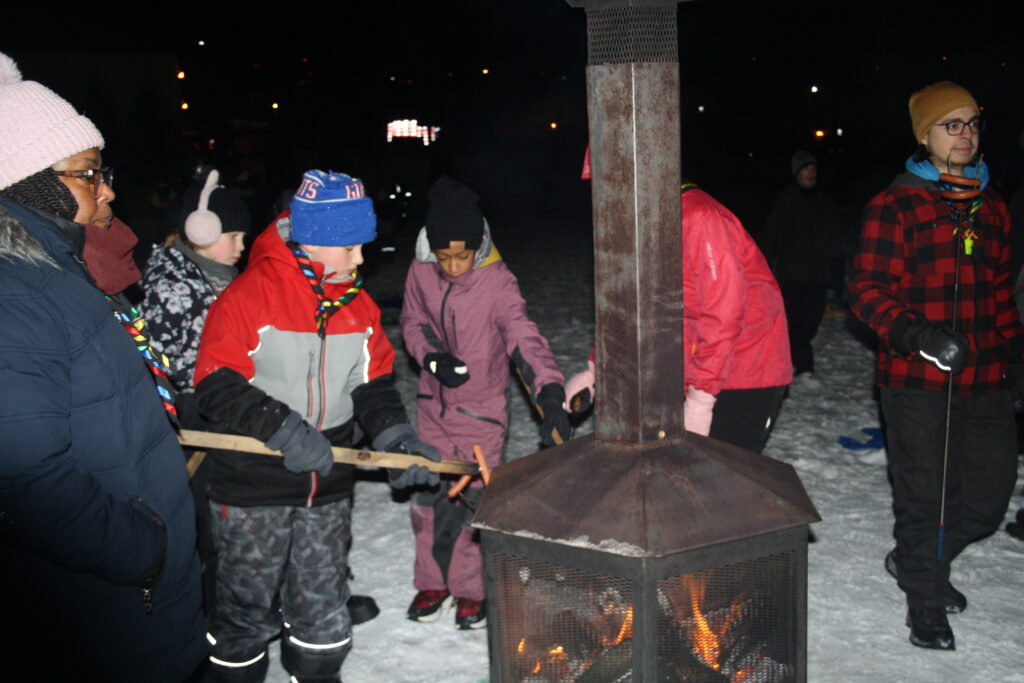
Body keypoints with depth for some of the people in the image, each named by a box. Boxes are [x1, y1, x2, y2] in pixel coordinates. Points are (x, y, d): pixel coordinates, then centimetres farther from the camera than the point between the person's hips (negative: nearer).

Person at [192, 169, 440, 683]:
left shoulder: (359, 306, 4)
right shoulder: (249, 296, -15)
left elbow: (373, 384, 7)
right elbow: (217, 388, -18)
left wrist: (393, 434, -11)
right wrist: (282, 429, -28)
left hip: (327, 485, 5)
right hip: (253, 485, -5)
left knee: (323, 603, 17)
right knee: (247, 604, 10)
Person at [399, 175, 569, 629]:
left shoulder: (497, 281, -20)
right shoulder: (420, 272, -8)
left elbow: (524, 337, -31)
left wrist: (549, 395, -45)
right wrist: (433, 356, -15)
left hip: (482, 412, -3)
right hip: (434, 407, 4)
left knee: (476, 502, 3)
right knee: (428, 498, 11)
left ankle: (471, 589, 24)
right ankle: (432, 582, 30)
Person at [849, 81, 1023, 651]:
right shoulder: (896, 205, -5)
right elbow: (869, 289, -9)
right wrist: (916, 334, -23)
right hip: (918, 379, -6)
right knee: (925, 493, 4)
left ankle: (919, 559, 37)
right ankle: (924, 595, 25)